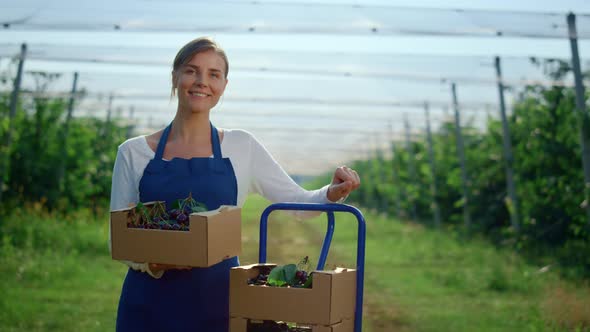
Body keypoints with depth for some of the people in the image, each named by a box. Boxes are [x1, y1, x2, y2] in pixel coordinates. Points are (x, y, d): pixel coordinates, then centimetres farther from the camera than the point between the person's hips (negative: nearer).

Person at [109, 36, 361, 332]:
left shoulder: (241, 146, 3)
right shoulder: (133, 152, 1)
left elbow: (298, 202, 6)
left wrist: (334, 193, -15)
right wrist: (153, 263, -18)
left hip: (218, 300, 0)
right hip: (150, 305, 0)